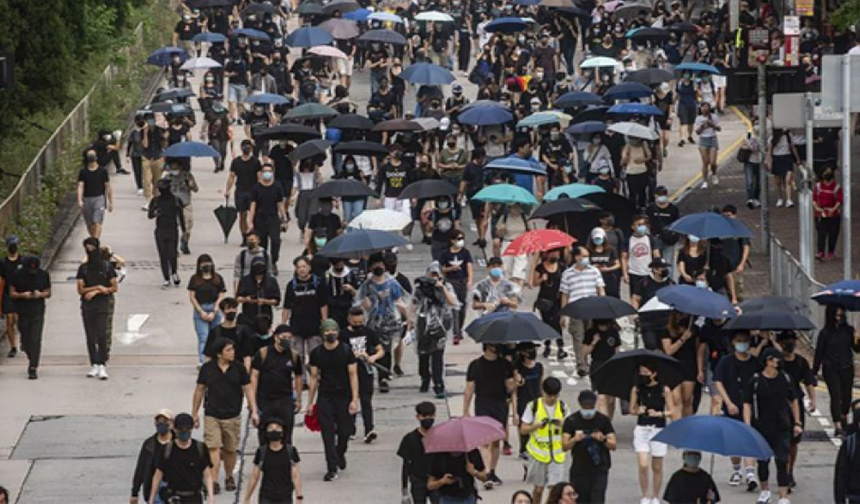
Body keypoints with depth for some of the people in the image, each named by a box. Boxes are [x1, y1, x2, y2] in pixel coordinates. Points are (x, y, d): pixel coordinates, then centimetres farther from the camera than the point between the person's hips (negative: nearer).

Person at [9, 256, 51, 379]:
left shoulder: (43, 275, 0)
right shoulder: (18, 275, -2)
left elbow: (48, 293, 7)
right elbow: (12, 293, 1)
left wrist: (41, 294, -15)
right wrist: (22, 295, -18)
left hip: (38, 312, -1)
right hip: (23, 312, 1)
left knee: (35, 340, -12)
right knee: (25, 340, 6)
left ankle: (33, 368, -13)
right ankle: (32, 359, 34)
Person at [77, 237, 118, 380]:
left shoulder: (107, 267, 3)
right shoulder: (83, 268, 8)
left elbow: (114, 288, 2)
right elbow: (80, 290, 1)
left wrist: (94, 292, -7)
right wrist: (98, 287, -11)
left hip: (102, 305, -3)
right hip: (87, 305, 3)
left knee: (101, 335, -13)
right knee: (90, 336, 4)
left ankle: (101, 366, -17)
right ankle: (94, 365, 10)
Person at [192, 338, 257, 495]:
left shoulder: (239, 369, -2)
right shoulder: (207, 369, -3)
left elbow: (248, 390, 3)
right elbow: (200, 390, 6)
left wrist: (254, 411, -2)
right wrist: (194, 413, 9)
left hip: (233, 416, 1)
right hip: (212, 416, -1)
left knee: (230, 450, 11)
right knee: (213, 448, -12)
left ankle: (229, 478, 31)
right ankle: (213, 482, -13)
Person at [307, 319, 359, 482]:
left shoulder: (346, 351, -4)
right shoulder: (316, 353, 2)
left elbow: (353, 375, -4)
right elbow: (314, 378, 8)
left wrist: (354, 399, -11)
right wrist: (310, 402, 7)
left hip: (343, 396, -1)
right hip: (324, 398, 1)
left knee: (344, 431, 4)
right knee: (328, 434, -4)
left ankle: (340, 453, 36)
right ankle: (332, 469, -2)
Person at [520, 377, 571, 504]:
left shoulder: (563, 407, 1)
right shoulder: (533, 406, -4)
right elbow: (523, 430, -2)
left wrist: (562, 425, -15)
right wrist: (538, 425, -20)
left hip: (557, 454, 1)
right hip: (538, 453, -1)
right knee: (538, 488, 8)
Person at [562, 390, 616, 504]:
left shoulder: (603, 420, 0)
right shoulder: (571, 421, 0)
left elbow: (613, 446, -1)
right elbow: (564, 446, -4)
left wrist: (603, 440, -23)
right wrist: (574, 440, -26)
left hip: (599, 470, -1)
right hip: (579, 470, 1)